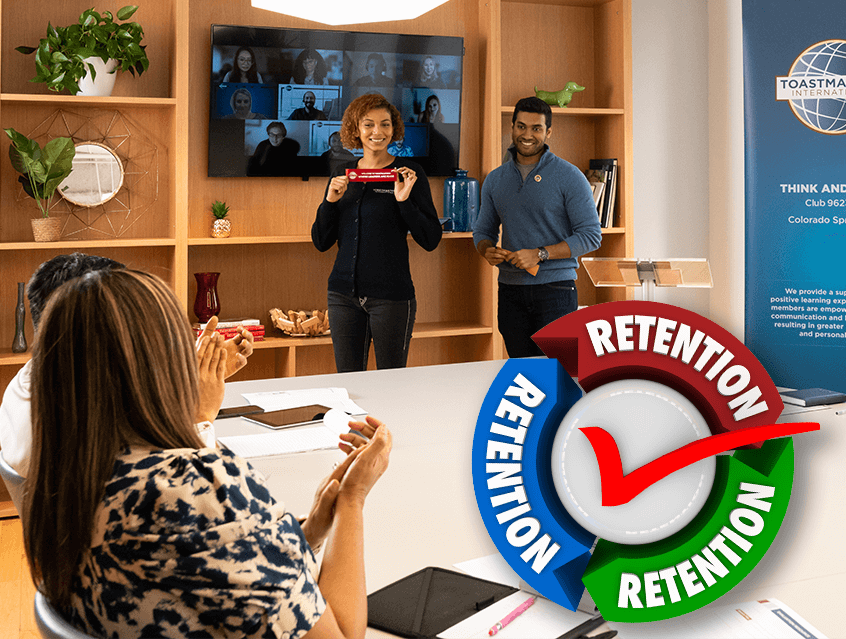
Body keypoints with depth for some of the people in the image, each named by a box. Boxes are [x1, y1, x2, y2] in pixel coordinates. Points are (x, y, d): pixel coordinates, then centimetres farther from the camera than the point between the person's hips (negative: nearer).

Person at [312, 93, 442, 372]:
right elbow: (321, 242, 10)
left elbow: (431, 240, -5)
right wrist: (330, 201, -5)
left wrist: (405, 201, -17)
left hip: (391, 296, -4)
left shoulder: (407, 172, -2)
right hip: (344, 293, 4)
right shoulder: (342, 174, 10)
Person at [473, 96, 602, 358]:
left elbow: (591, 235, -7)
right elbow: (482, 230, 20)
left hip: (555, 288, -4)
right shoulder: (495, 179, 12)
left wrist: (540, 254, -16)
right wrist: (488, 251, -5)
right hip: (510, 290, 4)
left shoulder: (569, 177, -3)